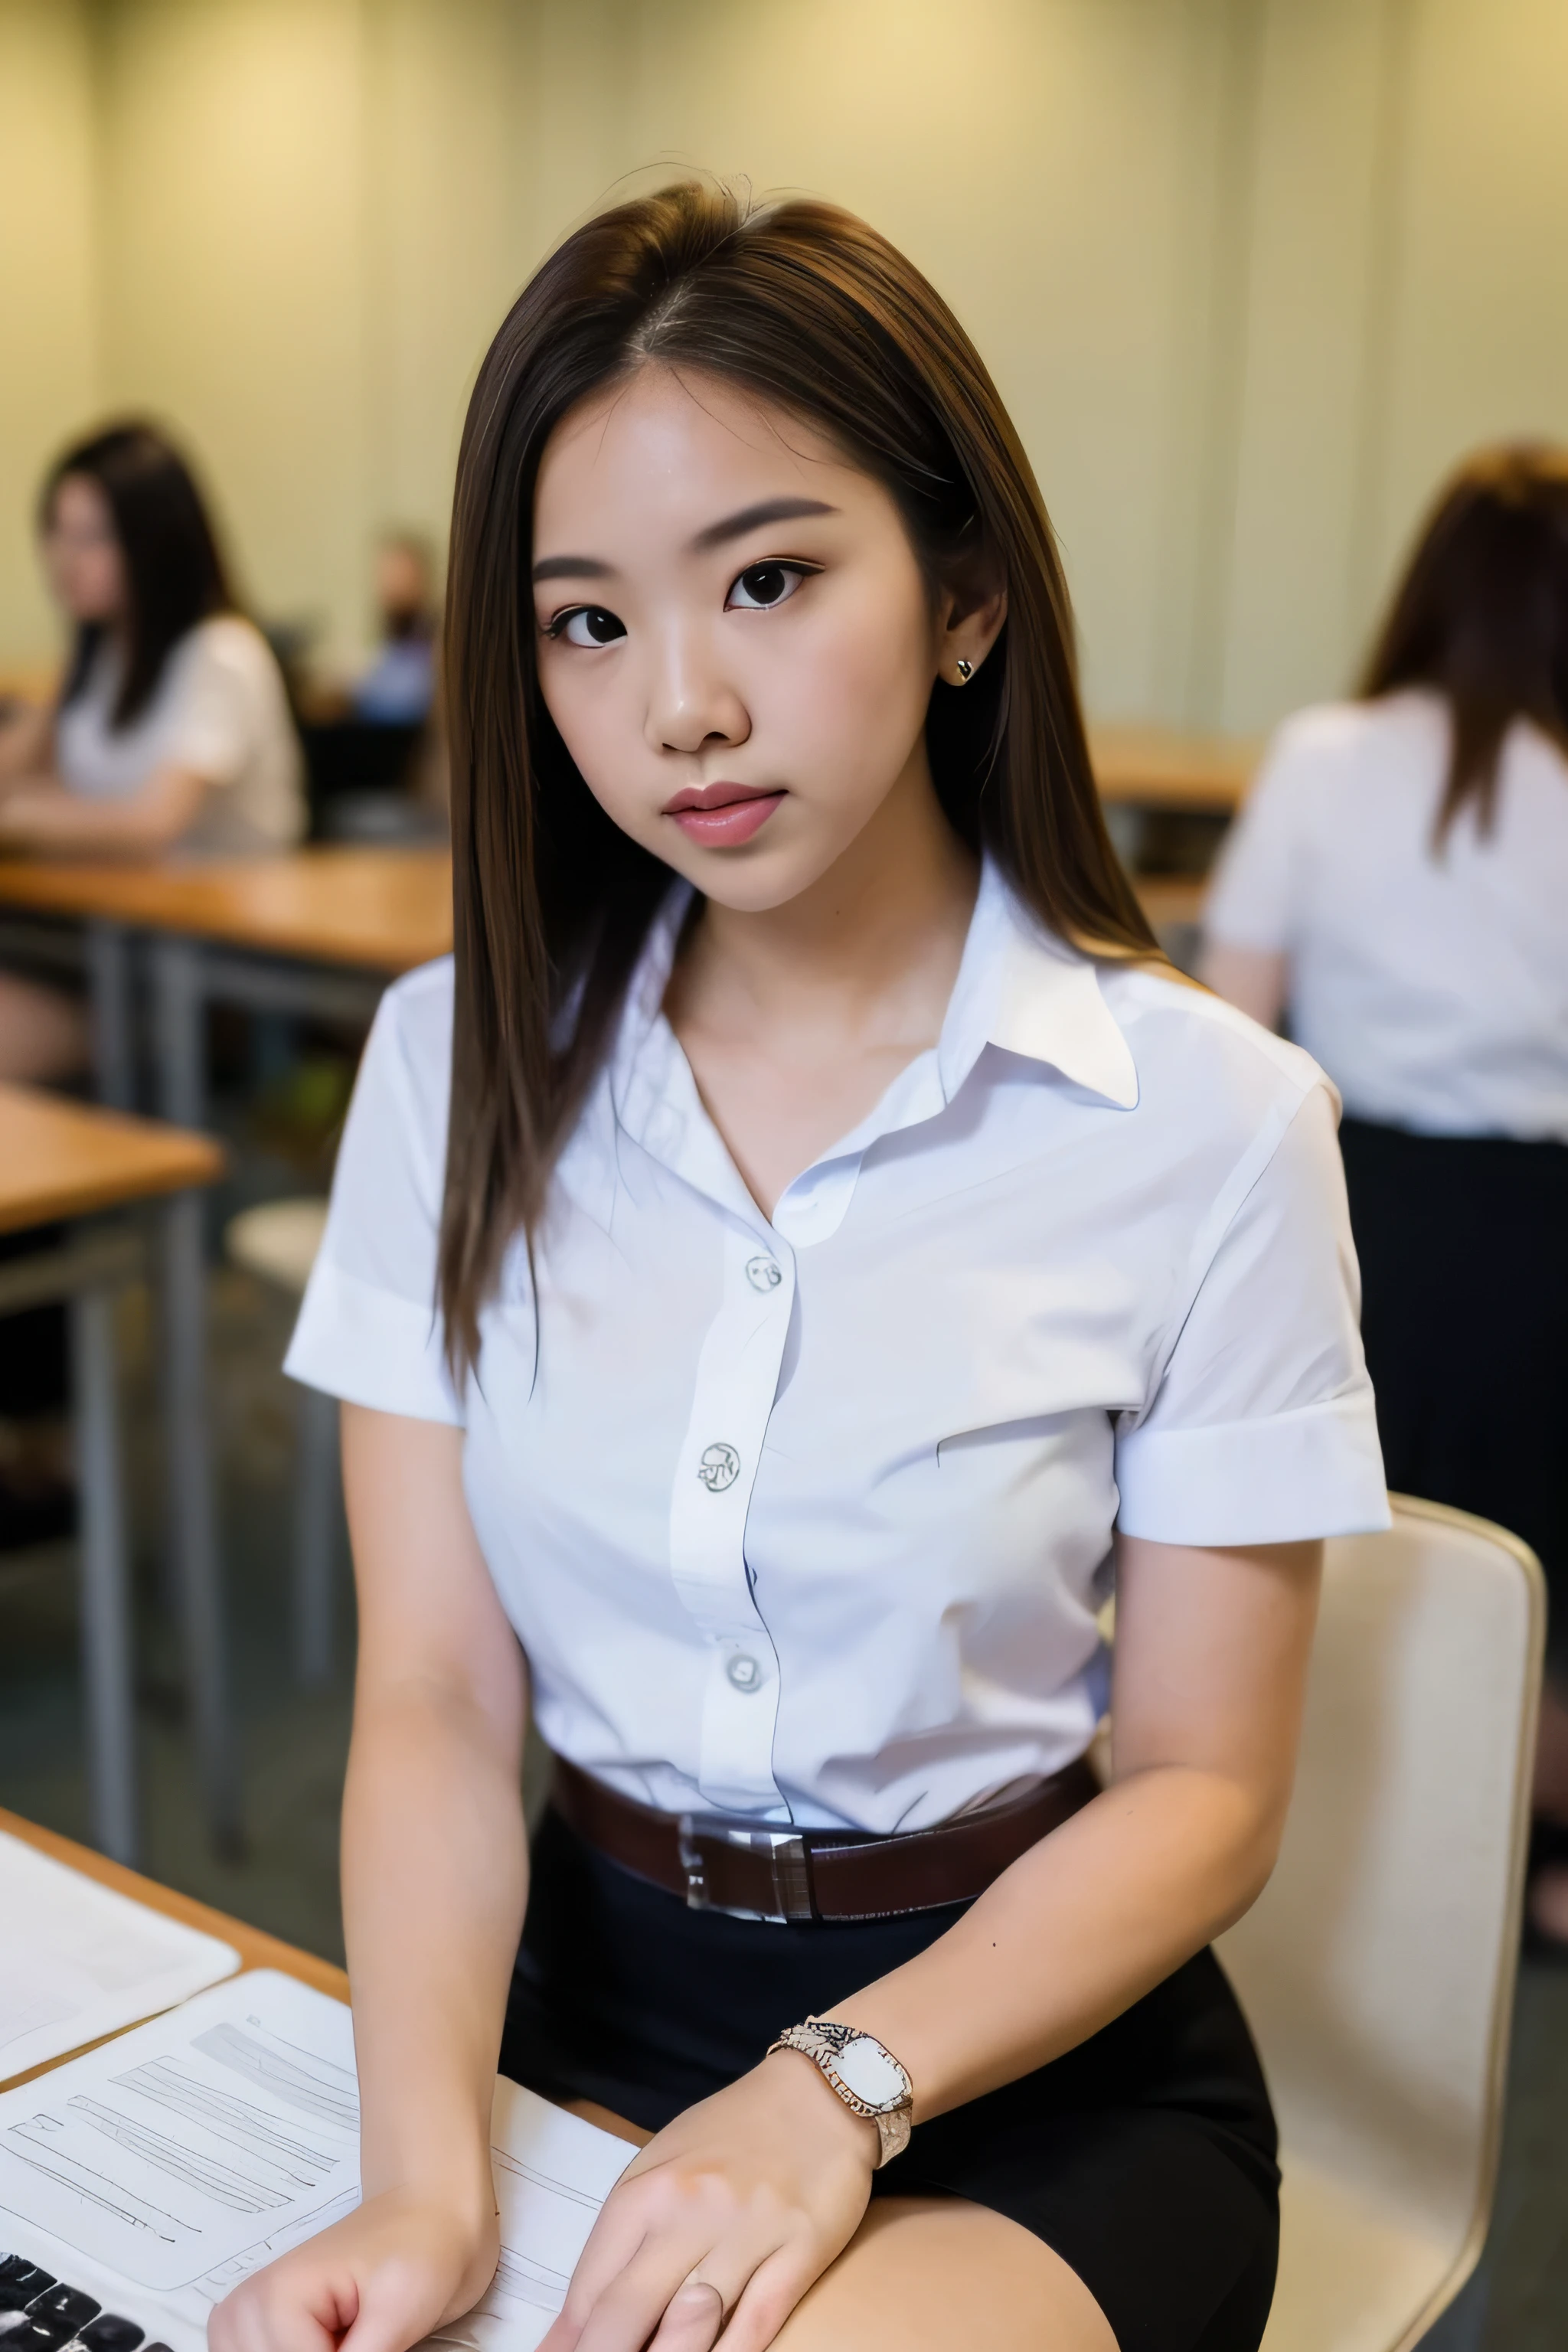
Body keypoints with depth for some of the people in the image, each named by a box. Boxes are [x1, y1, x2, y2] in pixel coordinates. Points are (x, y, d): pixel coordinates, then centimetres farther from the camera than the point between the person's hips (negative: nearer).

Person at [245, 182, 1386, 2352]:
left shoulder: (1208, 1120, -12)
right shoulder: (463, 1062, -2)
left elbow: (1203, 1789, -6)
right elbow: (438, 1701, -5)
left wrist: (840, 2091, -20)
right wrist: (428, 2172, -21)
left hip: (1026, 2050, -3)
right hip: (579, 1985, 3)